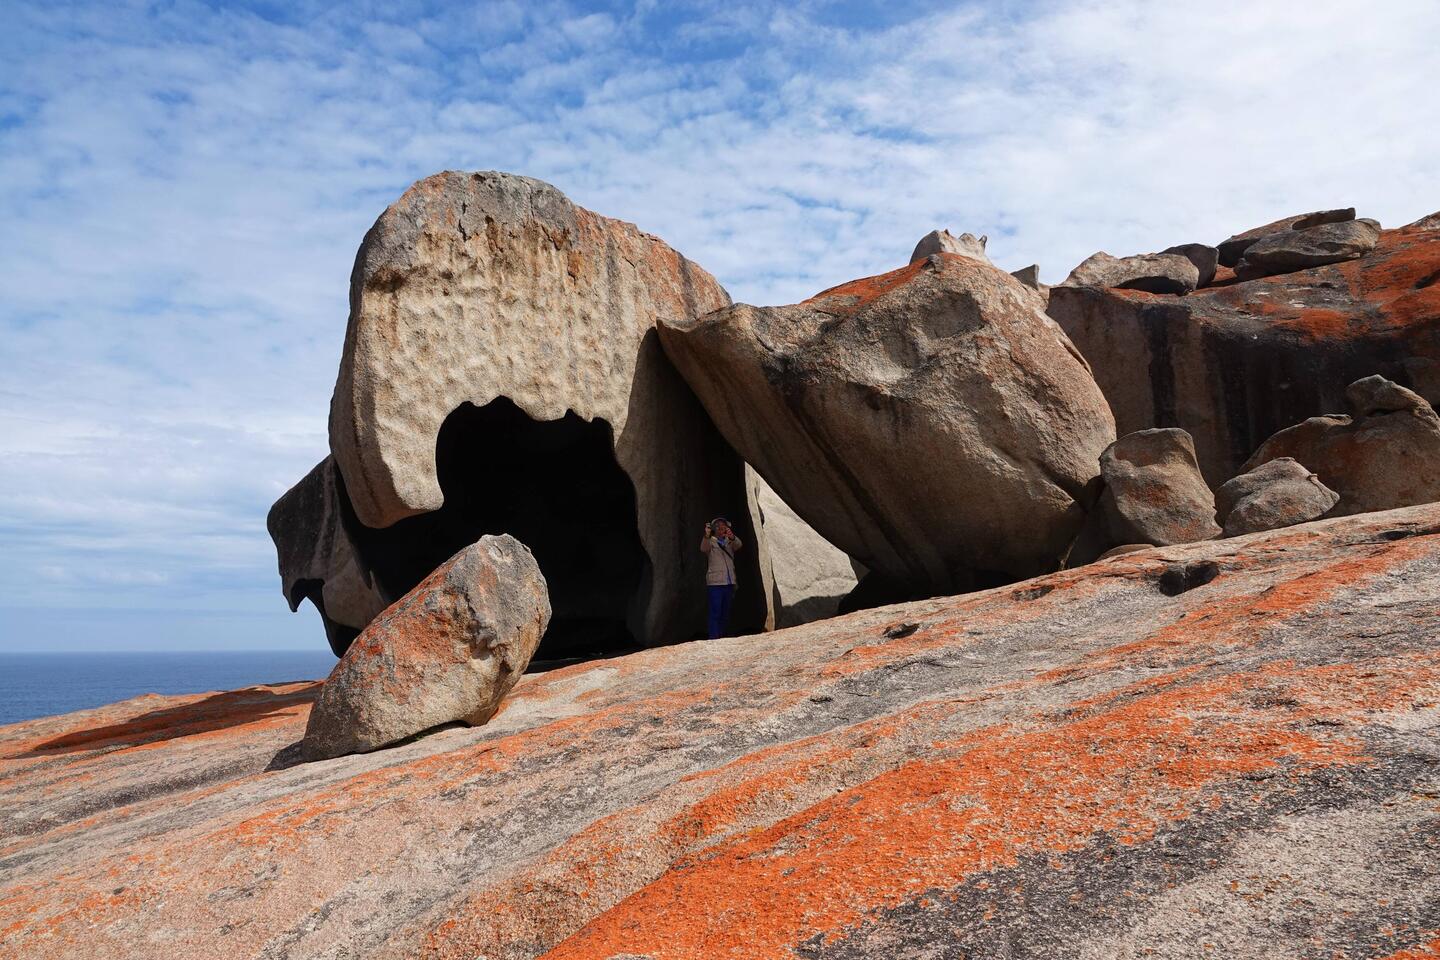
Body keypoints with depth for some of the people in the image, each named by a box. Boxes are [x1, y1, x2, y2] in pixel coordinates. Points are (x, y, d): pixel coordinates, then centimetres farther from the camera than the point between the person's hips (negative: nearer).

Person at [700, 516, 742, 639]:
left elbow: (738, 545, -8)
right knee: (715, 613, -10)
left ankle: (722, 637, 18)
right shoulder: (711, 541, 3)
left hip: (729, 583, 5)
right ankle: (713, 639, -11)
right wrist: (707, 535, -37)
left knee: (725, 613, 10)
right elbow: (704, 549, -18)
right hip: (715, 583, -5)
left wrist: (732, 537, -31)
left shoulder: (730, 542, 13)